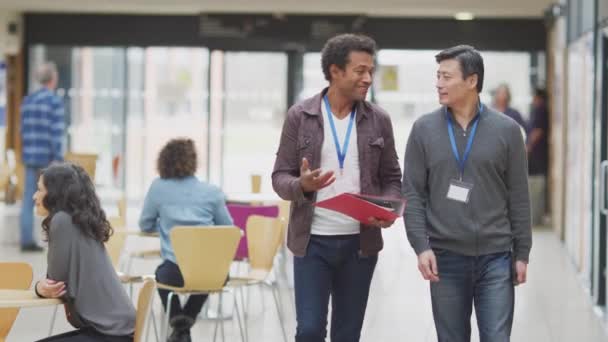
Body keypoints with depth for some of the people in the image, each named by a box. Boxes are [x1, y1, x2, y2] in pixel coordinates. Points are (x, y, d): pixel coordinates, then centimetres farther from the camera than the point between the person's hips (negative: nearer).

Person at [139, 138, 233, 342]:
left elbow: (145, 226, 17)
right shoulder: (212, 192, 8)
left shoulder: (158, 187, 7)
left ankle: (178, 323, 17)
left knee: (161, 273, 35)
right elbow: (228, 229, 17)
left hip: (176, 271, -1)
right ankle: (186, 321, 29)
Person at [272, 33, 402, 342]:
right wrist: (302, 185, -23)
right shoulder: (300, 116, -2)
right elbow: (280, 177, 0)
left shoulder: (378, 120, 4)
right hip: (312, 241, -2)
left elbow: (392, 178, 9)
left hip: (360, 242, 2)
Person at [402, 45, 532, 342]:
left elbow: (518, 197, 4)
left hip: (495, 257, -1)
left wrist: (522, 252, 2)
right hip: (445, 257, 1)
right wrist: (421, 246, -10)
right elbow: (413, 194, 1)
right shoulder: (424, 130, 1)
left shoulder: (506, 130, 1)